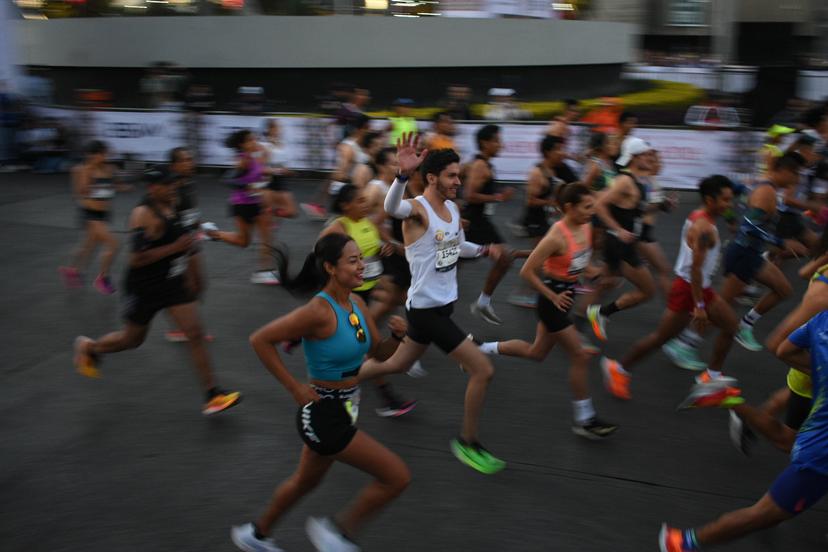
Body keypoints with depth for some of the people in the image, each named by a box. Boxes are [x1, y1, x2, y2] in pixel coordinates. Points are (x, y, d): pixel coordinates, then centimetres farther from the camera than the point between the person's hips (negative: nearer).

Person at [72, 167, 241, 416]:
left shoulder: (170, 205, 1)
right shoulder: (144, 215, -24)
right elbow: (137, 258, -29)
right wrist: (175, 247, -31)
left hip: (173, 282, 6)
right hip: (145, 287, -6)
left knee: (195, 334, -4)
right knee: (133, 339, 15)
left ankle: (213, 395, -1)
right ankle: (90, 348, 46)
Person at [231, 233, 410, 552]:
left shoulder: (356, 303, 0)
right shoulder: (319, 311, -25)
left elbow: (377, 352, 10)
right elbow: (260, 340, -21)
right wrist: (295, 388, -18)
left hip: (345, 408, 9)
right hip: (324, 415, -9)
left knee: (305, 482, 28)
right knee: (397, 476, -7)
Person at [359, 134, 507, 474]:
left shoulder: (453, 209, 7)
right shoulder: (417, 209, -19)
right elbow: (391, 208, -44)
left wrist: (483, 250, 4)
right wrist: (403, 174, -62)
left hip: (442, 304, 9)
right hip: (426, 308, -9)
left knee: (397, 365, 24)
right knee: (483, 370, -8)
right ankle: (468, 444, 11)